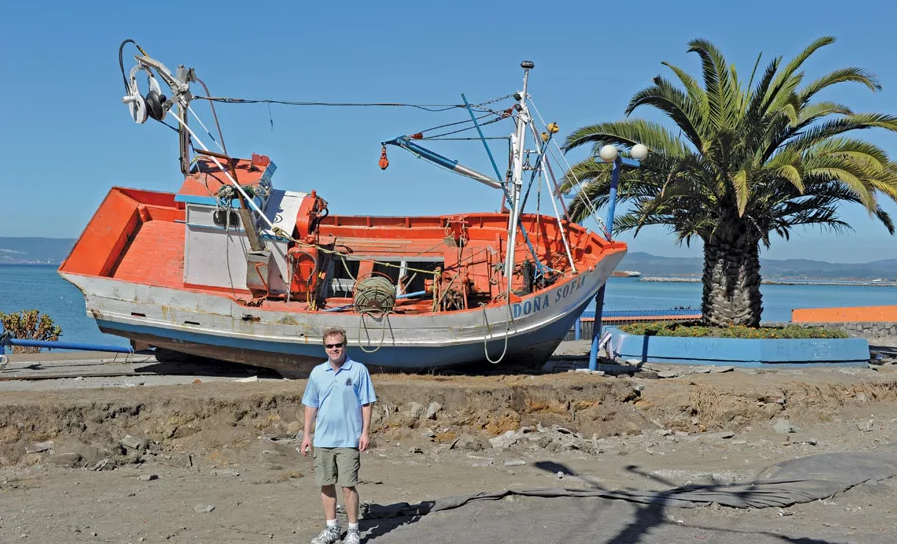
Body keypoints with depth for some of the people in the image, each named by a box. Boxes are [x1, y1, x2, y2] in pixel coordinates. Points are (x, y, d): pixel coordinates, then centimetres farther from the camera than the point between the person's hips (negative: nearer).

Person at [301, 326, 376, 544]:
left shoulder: (359, 370, -4)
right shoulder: (317, 372, 6)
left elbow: (366, 404, -3)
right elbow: (311, 405, 11)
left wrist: (365, 432, -8)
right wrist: (306, 434, 8)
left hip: (349, 440, -4)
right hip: (323, 439, 4)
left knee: (348, 485, -4)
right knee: (326, 485, 10)